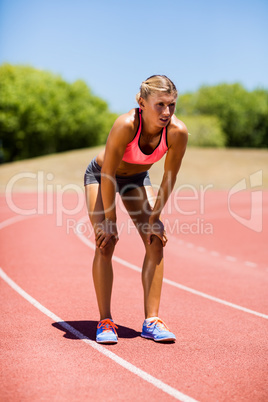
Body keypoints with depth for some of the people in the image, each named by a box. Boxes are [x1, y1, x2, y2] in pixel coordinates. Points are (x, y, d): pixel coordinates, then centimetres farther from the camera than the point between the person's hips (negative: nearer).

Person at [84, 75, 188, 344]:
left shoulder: (177, 132, -28)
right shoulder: (126, 125, -38)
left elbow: (169, 178, -14)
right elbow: (108, 175, -30)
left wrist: (154, 217, -10)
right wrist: (110, 221, -24)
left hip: (137, 178, 4)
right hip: (100, 175, -3)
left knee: (156, 243, -8)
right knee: (106, 244, -15)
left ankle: (151, 321, -1)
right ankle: (105, 321, -6)